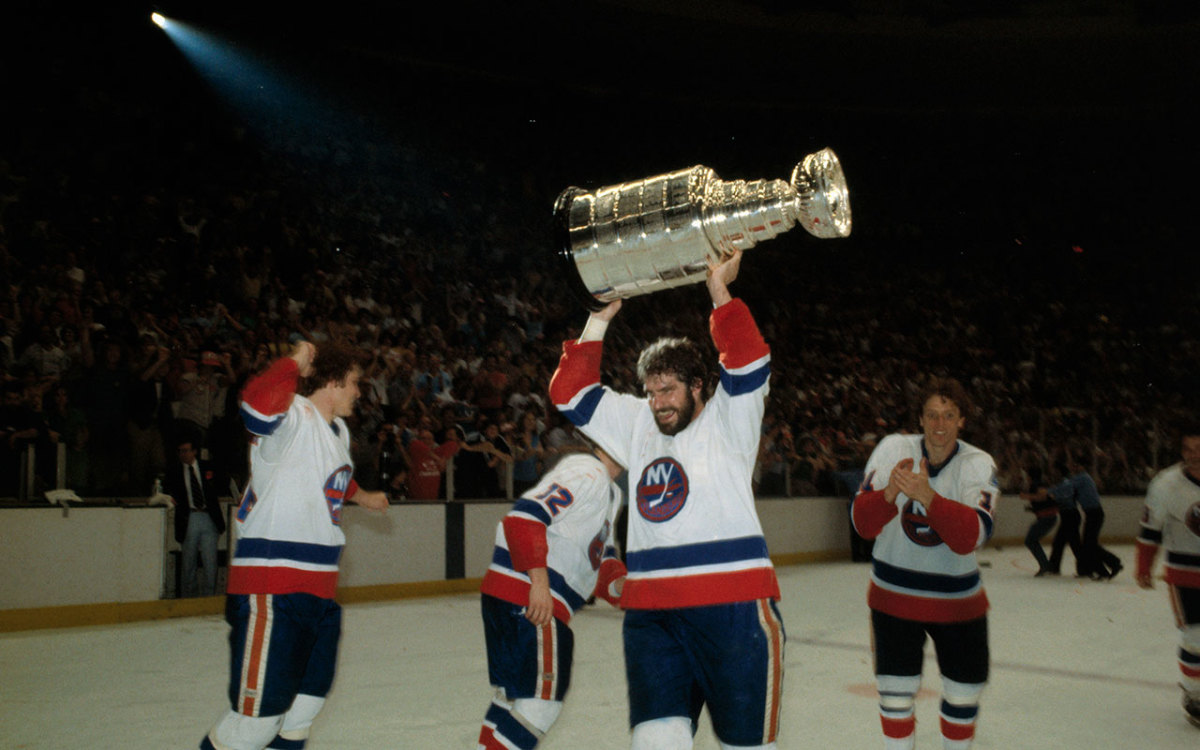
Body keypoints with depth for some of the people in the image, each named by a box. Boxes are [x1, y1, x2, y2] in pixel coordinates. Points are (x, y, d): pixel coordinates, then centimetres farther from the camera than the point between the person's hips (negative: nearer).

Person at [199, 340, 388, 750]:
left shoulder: (338, 430, 16)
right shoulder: (292, 417, -14)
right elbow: (257, 405, -38)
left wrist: (360, 496, 51)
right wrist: (294, 363, -23)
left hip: (318, 585, 10)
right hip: (270, 584, -10)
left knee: (312, 689, 23)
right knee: (264, 704, -9)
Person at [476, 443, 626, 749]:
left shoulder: (609, 492, 22)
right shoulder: (587, 471, -13)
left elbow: (599, 555, 25)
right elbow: (525, 516, -23)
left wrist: (618, 583, 5)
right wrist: (539, 581, -27)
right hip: (526, 598, -11)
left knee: (516, 694, 23)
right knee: (541, 699, -9)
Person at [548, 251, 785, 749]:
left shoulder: (726, 421, 3)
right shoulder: (637, 425, 15)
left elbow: (749, 363, -14)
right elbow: (570, 393, 18)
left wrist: (719, 291, -10)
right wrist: (600, 319, 14)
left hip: (733, 606, -3)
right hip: (651, 612, 4)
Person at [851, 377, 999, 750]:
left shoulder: (979, 465, -13)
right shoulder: (893, 449, -12)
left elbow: (970, 537, -28)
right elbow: (863, 523, -17)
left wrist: (928, 497, -42)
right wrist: (889, 493, -37)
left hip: (956, 599, 1)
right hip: (894, 593, -1)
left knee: (964, 692, 13)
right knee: (895, 691, 2)